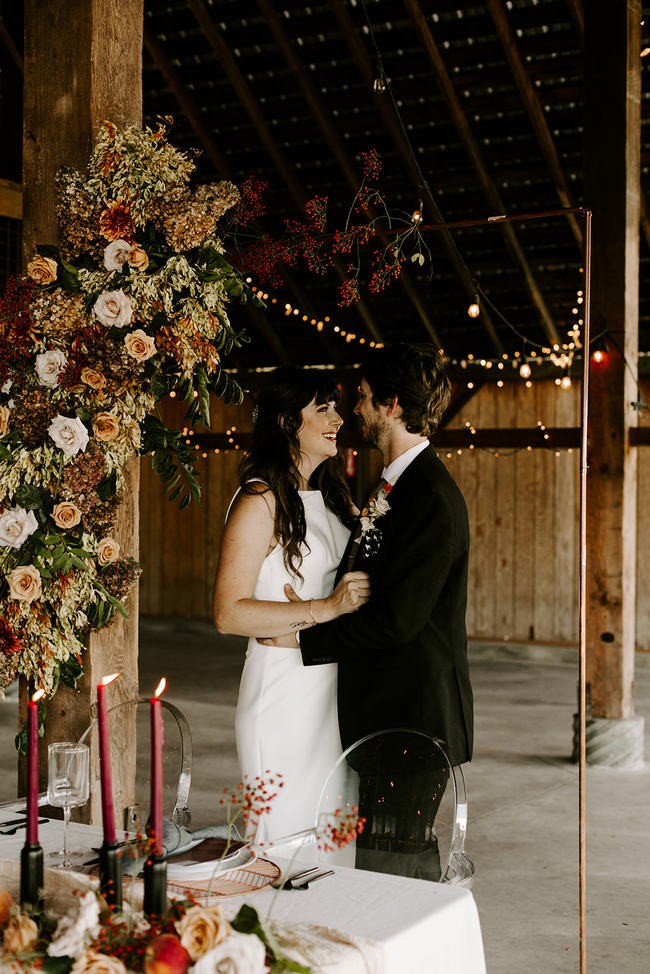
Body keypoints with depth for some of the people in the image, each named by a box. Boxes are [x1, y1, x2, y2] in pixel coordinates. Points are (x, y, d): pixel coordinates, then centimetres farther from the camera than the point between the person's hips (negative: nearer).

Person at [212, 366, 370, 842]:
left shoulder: (332, 495, 13)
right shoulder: (261, 500, -11)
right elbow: (229, 612, -18)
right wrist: (326, 608, -22)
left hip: (334, 682, 7)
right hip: (283, 688, -7)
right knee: (287, 831, 1)